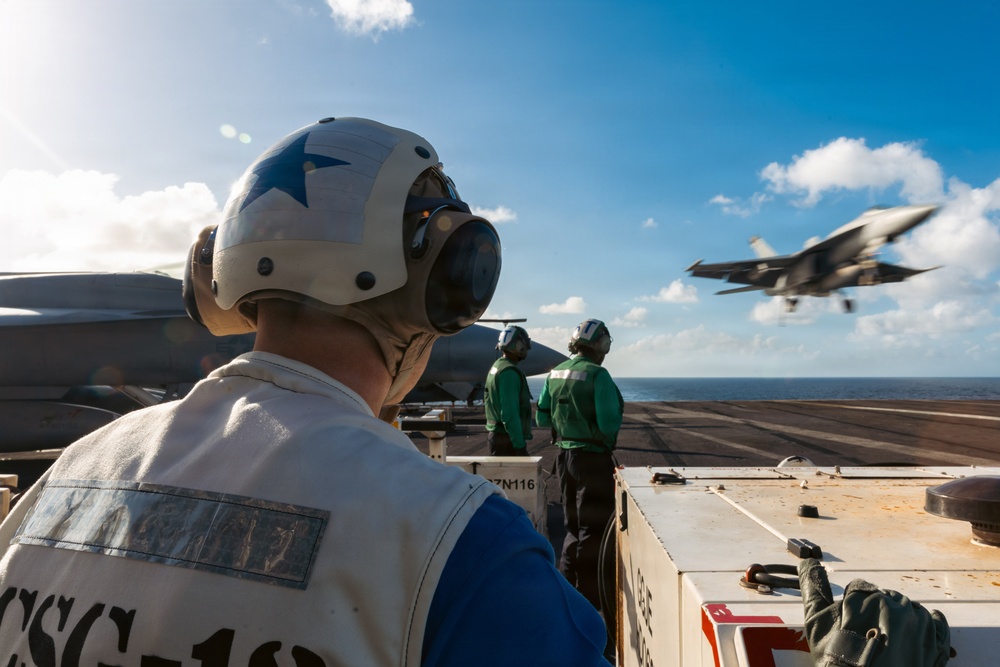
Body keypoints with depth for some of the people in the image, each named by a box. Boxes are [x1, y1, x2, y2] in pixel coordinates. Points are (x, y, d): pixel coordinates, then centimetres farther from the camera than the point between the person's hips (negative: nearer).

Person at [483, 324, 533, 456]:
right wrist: (520, 445, -21)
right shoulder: (509, 372, -19)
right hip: (506, 439, -10)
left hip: (496, 434, 10)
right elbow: (510, 414, -24)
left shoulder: (497, 366, 13)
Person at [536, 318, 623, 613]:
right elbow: (609, 424, -21)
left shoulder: (556, 373, 4)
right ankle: (588, 597, 17)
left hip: (564, 455, 7)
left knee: (573, 525, 21)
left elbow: (542, 418, 8)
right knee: (593, 528, 8)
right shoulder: (598, 375, -17)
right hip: (593, 458, -7)